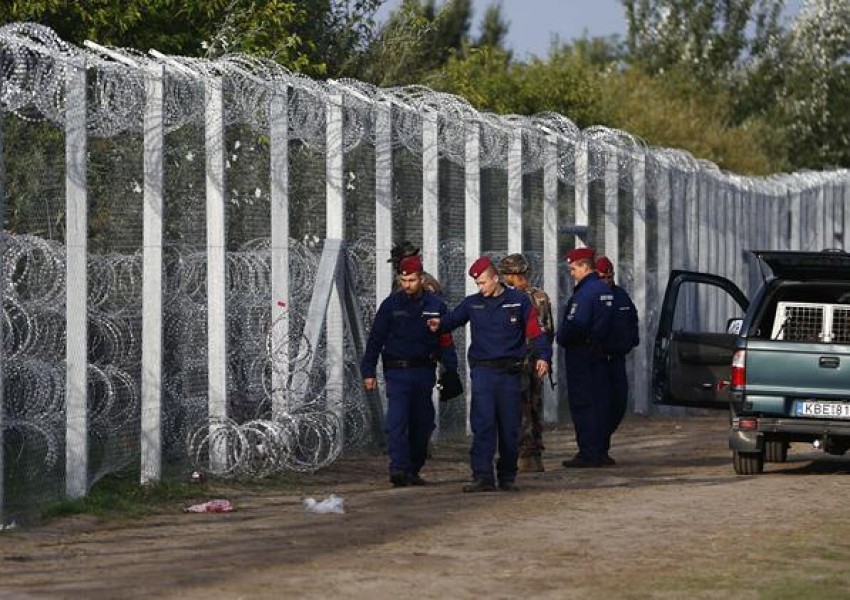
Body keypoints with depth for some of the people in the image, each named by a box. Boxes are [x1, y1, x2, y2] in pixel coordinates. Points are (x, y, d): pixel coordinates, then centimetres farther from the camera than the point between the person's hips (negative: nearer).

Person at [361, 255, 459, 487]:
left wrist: (451, 371, 3)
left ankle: (413, 470, 18)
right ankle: (398, 468, -23)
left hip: (424, 372, 3)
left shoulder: (435, 305, 6)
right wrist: (368, 372, -1)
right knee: (397, 421, -15)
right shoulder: (391, 305, 2)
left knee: (422, 423, 7)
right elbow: (375, 339, 4)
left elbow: (446, 342, 10)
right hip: (397, 372, -3)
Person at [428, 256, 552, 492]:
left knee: (509, 427, 7)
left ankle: (507, 477, 17)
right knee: (482, 424, -10)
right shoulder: (472, 303, 9)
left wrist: (543, 355, -13)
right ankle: (483, 476, -13)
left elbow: (535, 331, 1)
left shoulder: (519, 301, 3)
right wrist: (439, 325, -23)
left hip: (509, 373, 0)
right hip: (482, 371, 0)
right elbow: (453, 319, -1)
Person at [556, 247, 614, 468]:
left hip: (580, 352, -9)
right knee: (600, 402, 10)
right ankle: (600, 452, 13)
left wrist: (561, 338, -9)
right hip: (600, 351, 9)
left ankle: (588, 454, -7)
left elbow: (574, 324, -25)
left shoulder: (585, 292, -18)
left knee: (582, 403, -6)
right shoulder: (605, 290, 12)